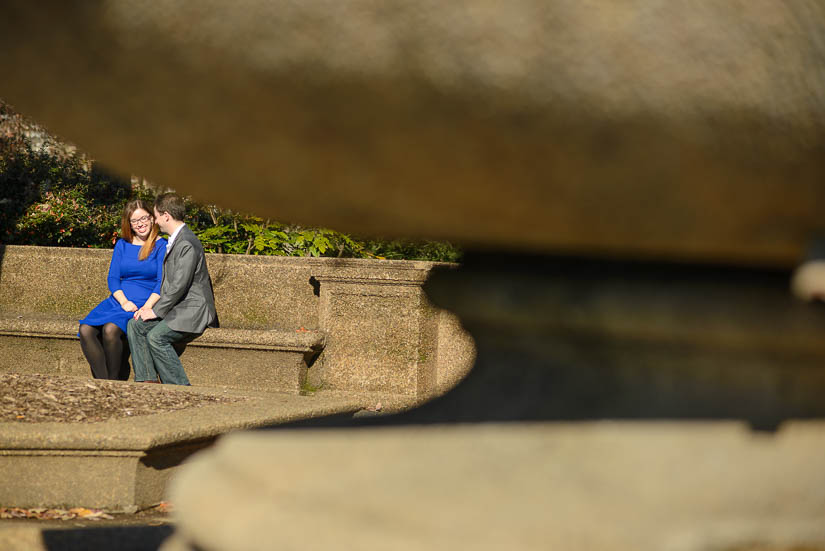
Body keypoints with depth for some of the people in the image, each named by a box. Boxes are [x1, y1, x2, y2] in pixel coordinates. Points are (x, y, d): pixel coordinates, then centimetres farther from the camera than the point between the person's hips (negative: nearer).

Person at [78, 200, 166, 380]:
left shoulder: (161, 246, 3)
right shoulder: (122, 245, 17)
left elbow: (162, 283, -5)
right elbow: (112, 278, 10)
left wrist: (147, 307, -21)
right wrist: (124, 302, -10)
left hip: (146, 303, -5)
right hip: (117, 301, 5)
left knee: (110, 329, -34)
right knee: (86, 330, -24)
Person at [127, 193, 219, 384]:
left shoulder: (187, 244, -18)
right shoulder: (175, 240, 16)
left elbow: (179, 284, -22)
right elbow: (168, 283, 21)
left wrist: (156, 311, -15)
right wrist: (153, 307, 9)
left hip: (192, 310, -10)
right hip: (178, 307, 10)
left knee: (156, 336, -25)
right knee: (135, 325, -2)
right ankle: (148, 380, -7)